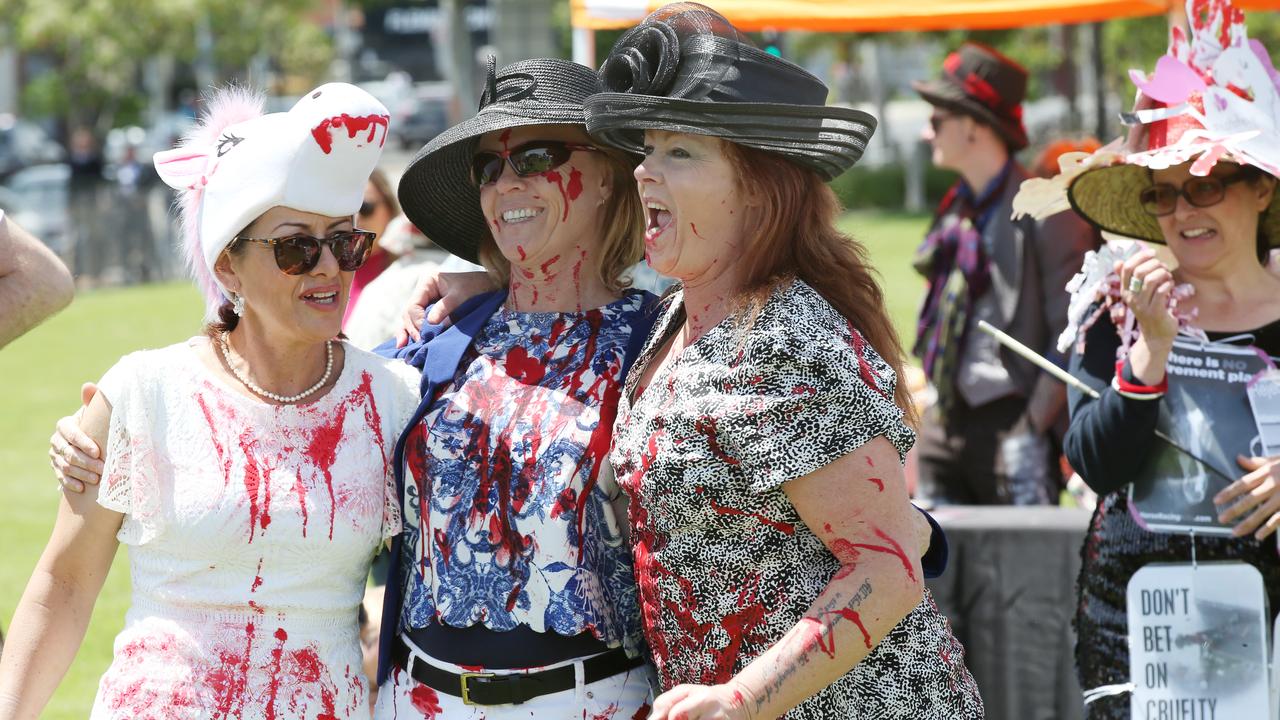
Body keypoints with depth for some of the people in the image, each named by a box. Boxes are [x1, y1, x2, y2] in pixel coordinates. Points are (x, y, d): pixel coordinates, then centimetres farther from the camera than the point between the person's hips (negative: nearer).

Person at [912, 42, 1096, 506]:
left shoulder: (1045, 214, -9)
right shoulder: (954, 215, 15)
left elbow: (1070, 339, -12)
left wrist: (1033, 431, -16)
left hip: (1010, 420, -8)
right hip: (946, 423, 8)